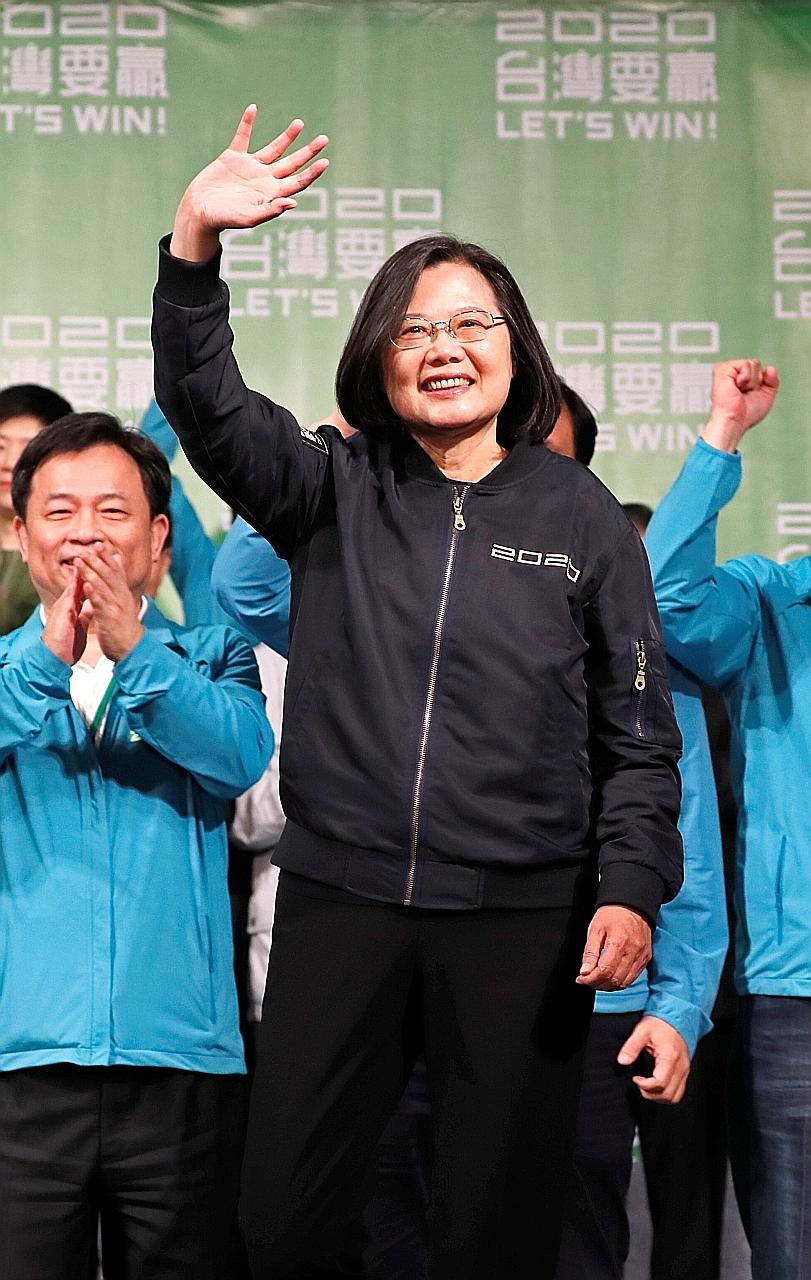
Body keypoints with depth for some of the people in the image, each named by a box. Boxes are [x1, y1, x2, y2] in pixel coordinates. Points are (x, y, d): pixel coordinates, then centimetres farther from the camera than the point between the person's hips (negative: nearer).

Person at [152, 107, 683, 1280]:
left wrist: (631, 887, -6)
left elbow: (639, 733, 6)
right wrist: (196, 240, -24)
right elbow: (203, 401, -9)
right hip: (338, 905, 1)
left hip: (522, 919, -1)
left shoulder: (580, 514, 5)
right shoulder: (335, 491, 7)